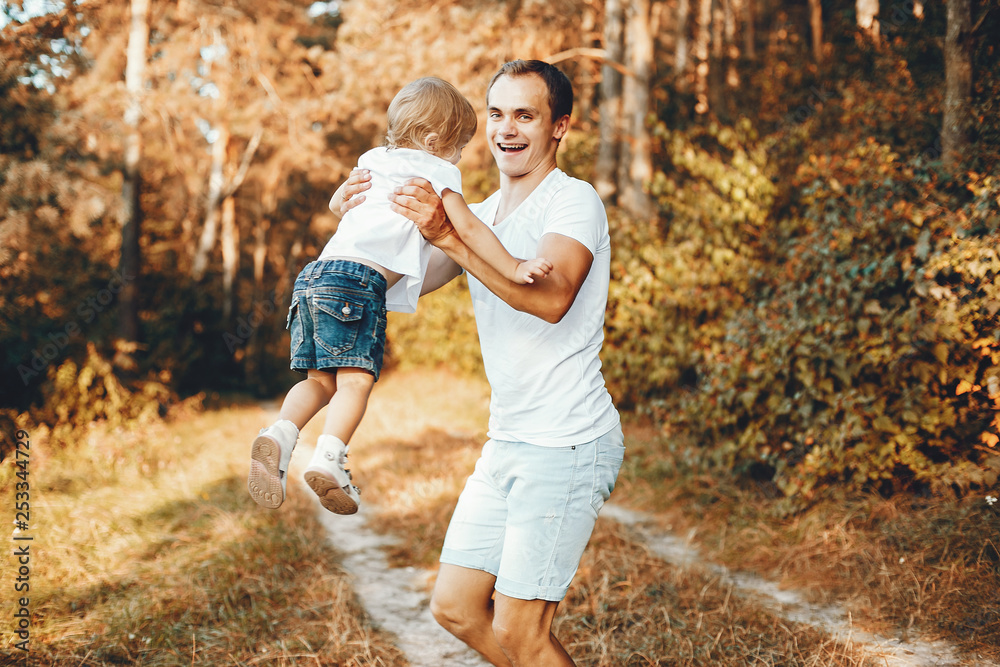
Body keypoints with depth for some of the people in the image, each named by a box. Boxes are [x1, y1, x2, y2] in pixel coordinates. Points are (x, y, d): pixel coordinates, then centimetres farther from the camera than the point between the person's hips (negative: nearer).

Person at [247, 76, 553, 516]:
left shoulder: (374, 160, 27)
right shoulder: (438, 171, 7)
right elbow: (468, 229, -4)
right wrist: (513, 270, -5)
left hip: (314, 275, 7)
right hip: (359, 280, -7)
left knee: (320, 379, 8)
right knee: (356, 378, -12)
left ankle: (281, 433, -12)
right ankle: (329, 456, -28)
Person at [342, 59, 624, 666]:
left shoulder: (574, 200, -9)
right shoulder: (479, 217, 15)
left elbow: (550, 297, -28)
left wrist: (448, 235, -33)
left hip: (569, 445, -8)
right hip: (508, 441, 8)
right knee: (456, 608, 12)